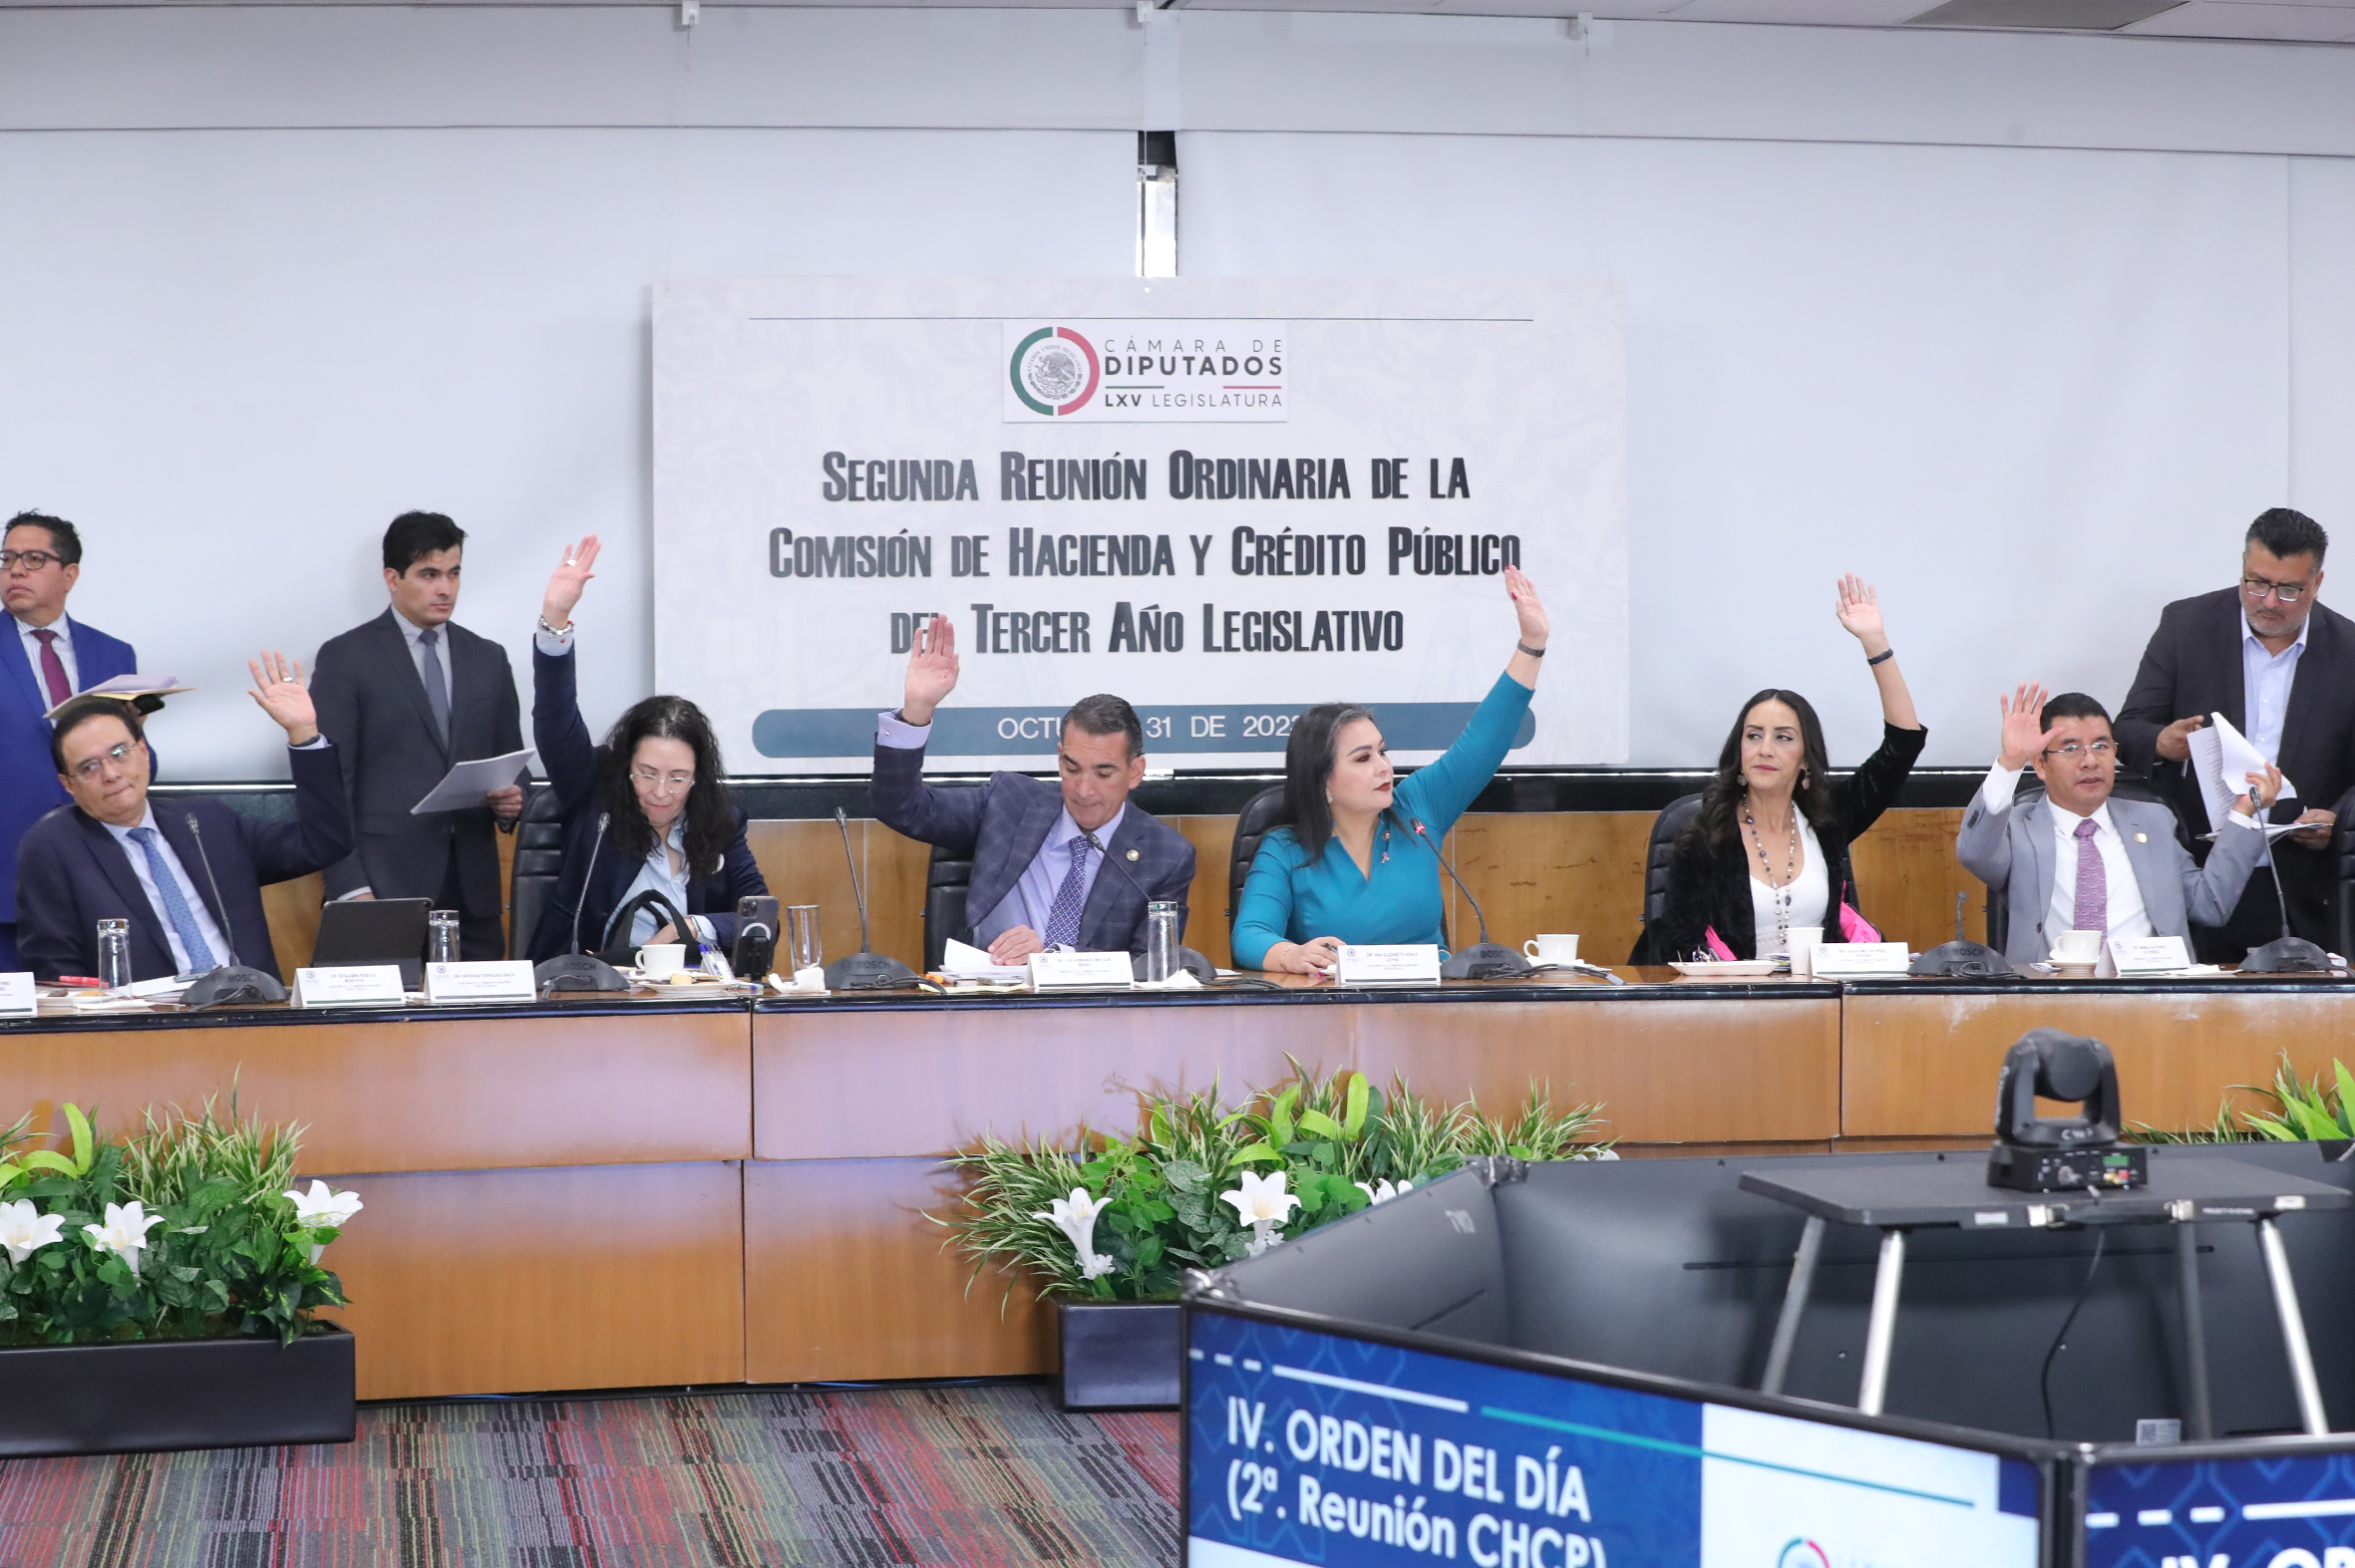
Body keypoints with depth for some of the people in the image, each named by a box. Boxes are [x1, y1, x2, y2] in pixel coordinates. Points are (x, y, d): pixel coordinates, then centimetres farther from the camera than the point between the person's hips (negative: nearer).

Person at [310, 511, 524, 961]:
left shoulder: (488, 659, 16)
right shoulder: (345, 658, 2)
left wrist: (512, 800, -3)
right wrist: (350, 888, -12)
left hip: (472, 889, 4)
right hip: (385, 885, -4)